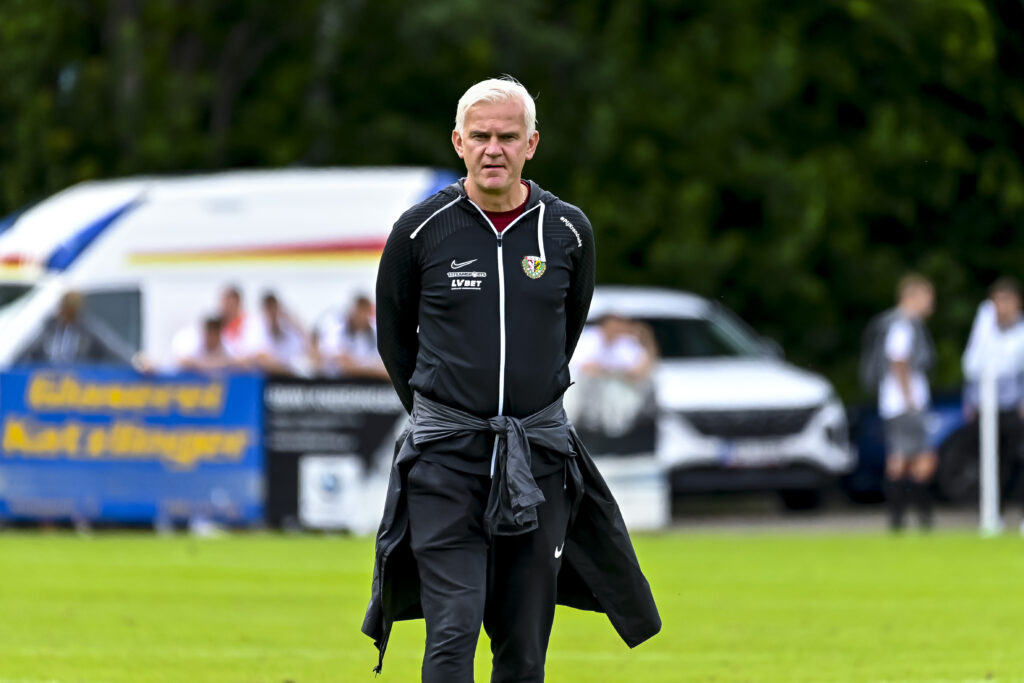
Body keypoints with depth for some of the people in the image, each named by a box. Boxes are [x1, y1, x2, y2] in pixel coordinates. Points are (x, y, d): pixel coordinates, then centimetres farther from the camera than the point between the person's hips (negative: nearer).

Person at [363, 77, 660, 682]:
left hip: (538, 454, 2)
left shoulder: (568, 231, 2)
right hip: (445, 455, -2)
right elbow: (393, 335, 13)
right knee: (453, 631, -14)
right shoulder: (423, 229, -3)